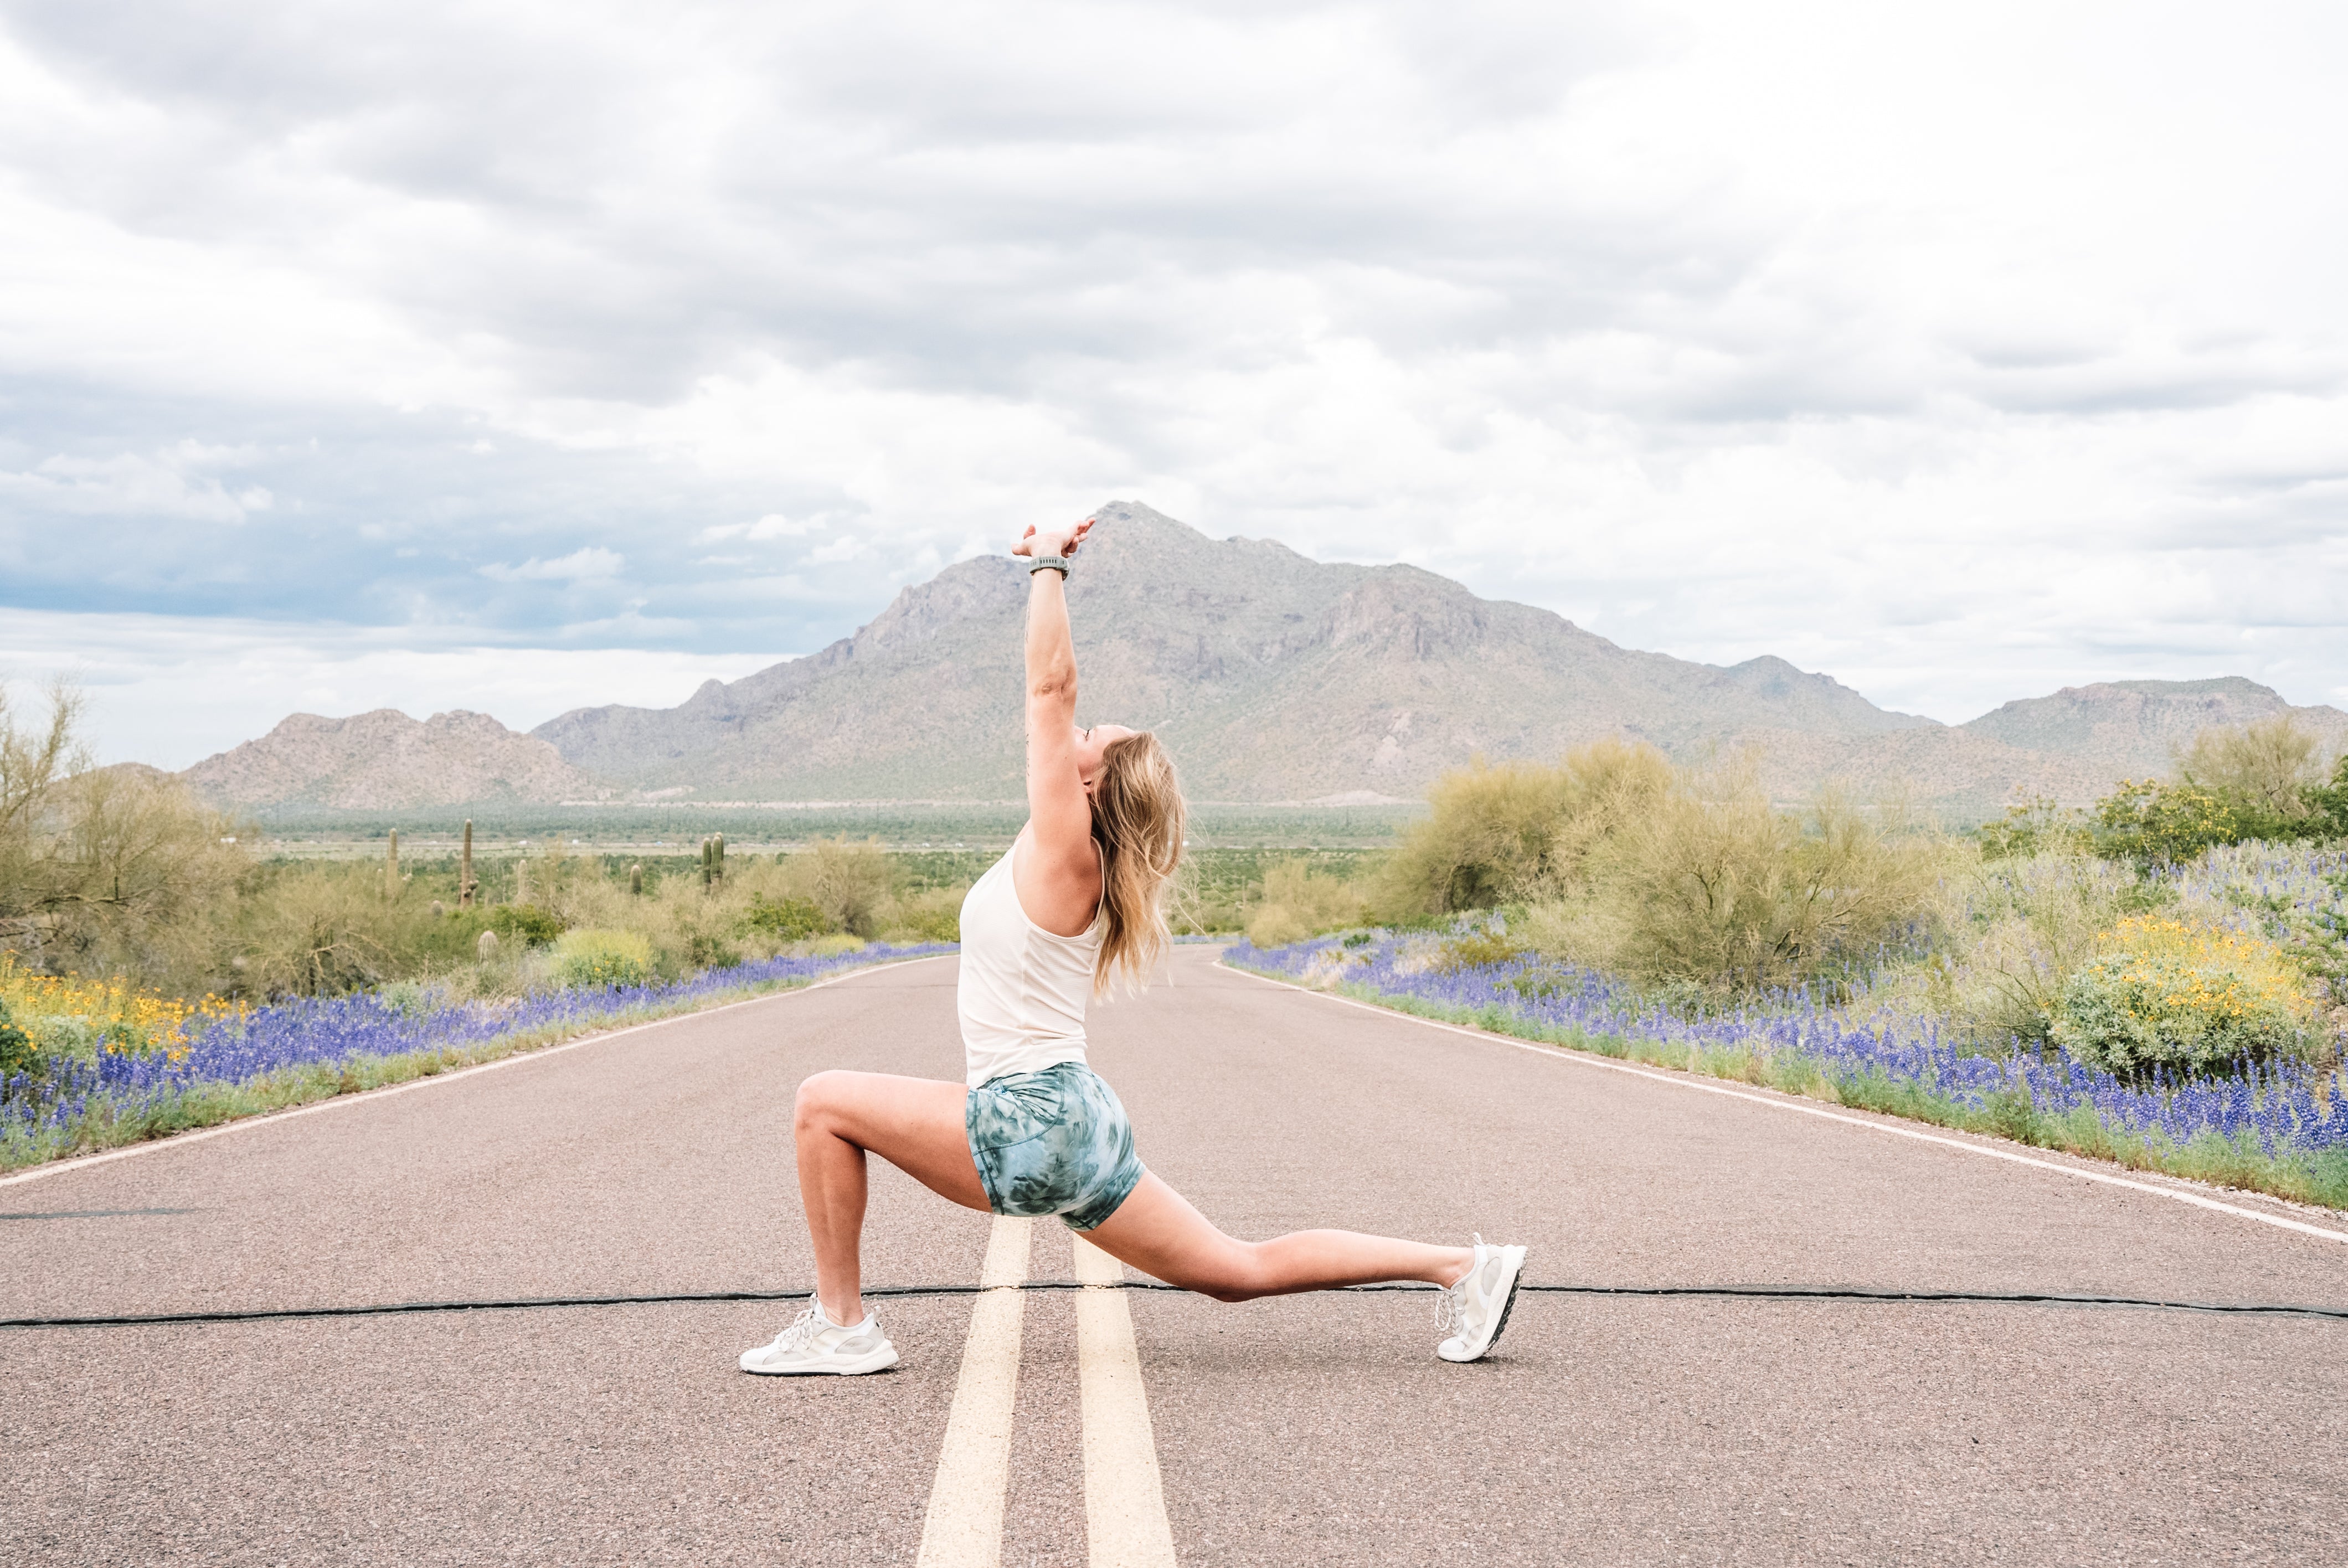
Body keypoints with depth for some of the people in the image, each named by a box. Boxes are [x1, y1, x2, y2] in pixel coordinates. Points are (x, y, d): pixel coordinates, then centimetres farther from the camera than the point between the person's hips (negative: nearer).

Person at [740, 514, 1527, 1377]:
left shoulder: (1065, 849, -10)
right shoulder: (1063, 851, 12)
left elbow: (1051, 685, -13)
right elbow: (1053, 690, 21)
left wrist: (1049, 567, -6)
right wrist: (1045, 571, 20)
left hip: (1033, 1123, -10)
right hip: (1070, 1123, 10)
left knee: (825, 1101, -6)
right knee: (1243, 1272, 10)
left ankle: (840, 1326, -3)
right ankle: (1461, 1264, 8)